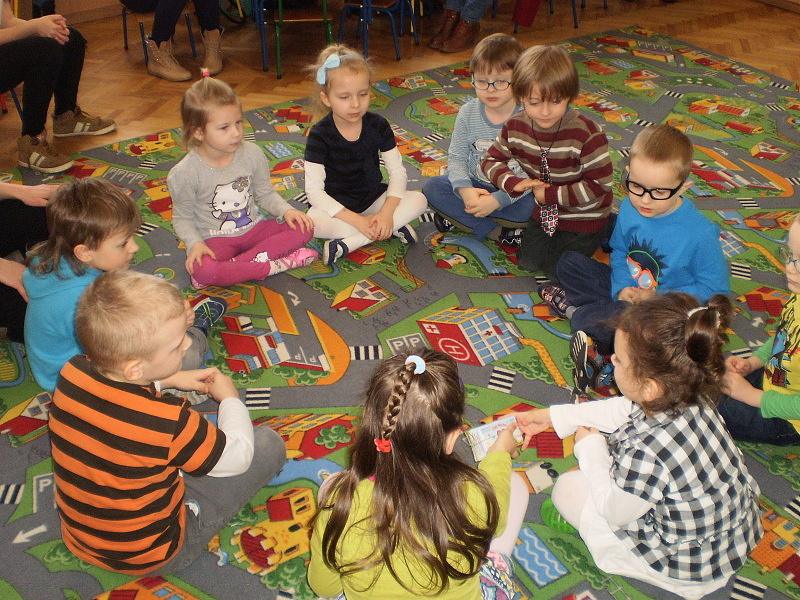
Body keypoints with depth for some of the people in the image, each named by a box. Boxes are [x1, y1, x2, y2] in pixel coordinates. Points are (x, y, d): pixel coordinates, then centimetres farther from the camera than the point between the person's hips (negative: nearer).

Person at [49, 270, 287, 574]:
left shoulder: (72, 373, -18)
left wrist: (168, 380, 4)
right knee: (268, 442, -1)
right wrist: (230, 397, -2)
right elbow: (238, 457, -17)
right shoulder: (167, 422, -36)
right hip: (151, 557, -6)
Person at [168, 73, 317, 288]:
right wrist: (194, 243, -22)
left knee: (303, 228, -16)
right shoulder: (184, 174, -16)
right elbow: (182, 217, -4)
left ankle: (232, 266, -23)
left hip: (253, 228, 4)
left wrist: (286, 210, -10)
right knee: (200, 269, -36)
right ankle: (276, 265, -25)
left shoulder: (252, 153, -6)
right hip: (216, 239, -4)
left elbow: (265, 193, 8)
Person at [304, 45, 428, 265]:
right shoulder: (319, 135, -17)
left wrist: (387, 212, -22)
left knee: (419, 200, -20)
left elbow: (398, 171, -5)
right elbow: (314, 191, -20)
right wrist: (357, 221, -28)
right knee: (311, 222, -36)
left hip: (374, 198, 4)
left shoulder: (378, 125, -8)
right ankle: (390, 229, -24)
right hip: (337, 207, -3)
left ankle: (349, 243, -27)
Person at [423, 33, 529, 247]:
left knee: (530, 206, -35)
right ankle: (501, 229, -17)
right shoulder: (468, 113, -7)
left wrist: (497, 200, -30)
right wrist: (465, 189, -25)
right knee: (431, 187, -17)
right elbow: (456, 157, -5)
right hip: (475, 186, 4)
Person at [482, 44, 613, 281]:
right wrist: (513, 183, -22)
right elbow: (492, 160, -1)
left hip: (584, 215, -5)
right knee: (528, 260, 11)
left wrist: (550, 194, -25)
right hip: (544, 211, 5)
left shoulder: (586, 134, -31)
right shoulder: (515, 127, -14)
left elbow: (599, 185, -28)